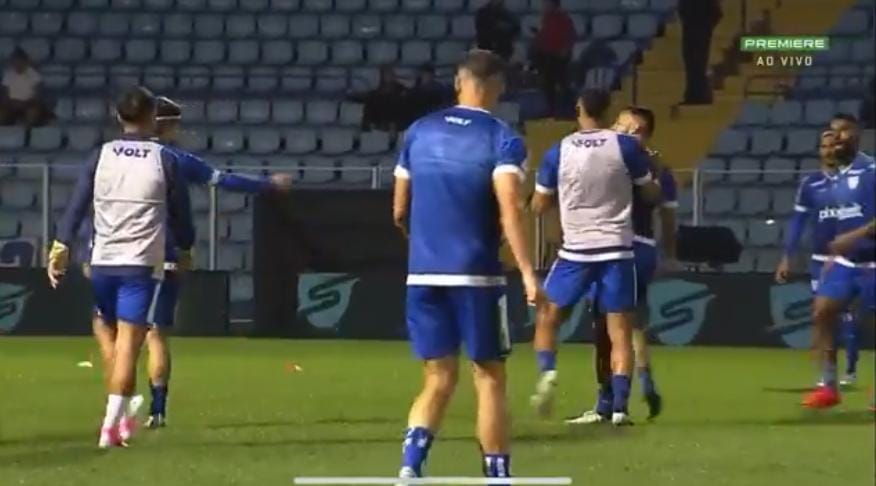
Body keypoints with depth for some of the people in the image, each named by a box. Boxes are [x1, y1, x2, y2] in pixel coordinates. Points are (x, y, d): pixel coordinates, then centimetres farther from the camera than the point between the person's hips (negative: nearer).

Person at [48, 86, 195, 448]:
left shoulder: (102, 156, 5)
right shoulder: (165, 160, -1)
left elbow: (76, 205, 0)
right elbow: (180, 215, 4)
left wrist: (61, 247, 2)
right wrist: (185, 248, 21)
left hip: (103, 261, 3)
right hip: (142, 264, -3)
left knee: (115, 338, 20)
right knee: (128, 344, -7)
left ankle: (118, 416, 21)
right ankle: (111, 426, -15)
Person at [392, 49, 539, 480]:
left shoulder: (420, 131, 8)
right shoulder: (503, 139, -6)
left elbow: (399, 211, 14)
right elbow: (509, 210, -19)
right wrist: (528, 274, -23)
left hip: (423, 275, 4)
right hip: (476, 276, -4)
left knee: (438, 380, 10)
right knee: (489, 379, 8)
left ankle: (410, 466, -10)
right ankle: (497, 476, 10)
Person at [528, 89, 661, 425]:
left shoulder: (559, 152, -1)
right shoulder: (625, 146, -4)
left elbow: (539, 205, 7)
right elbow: (652, 193, 7)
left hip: (575, 251, 0)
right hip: (617, 250, 0)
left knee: (547, 318, 17)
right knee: (620, 331, 4)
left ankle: (547, 371, -9)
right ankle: (619, 406, -5)